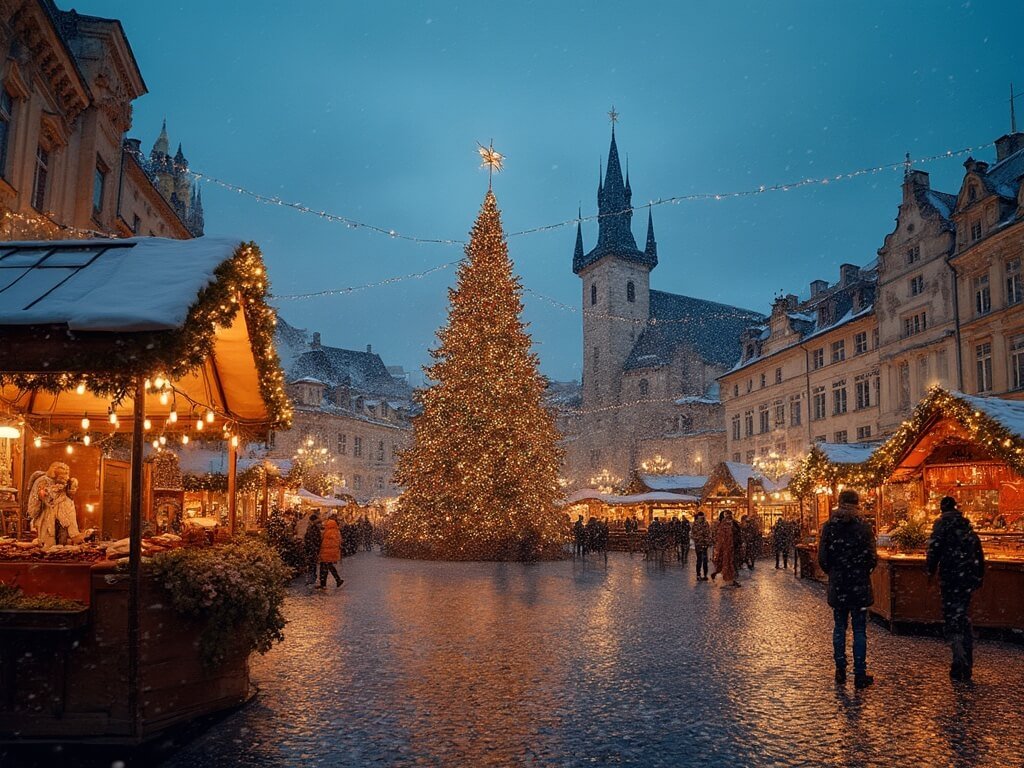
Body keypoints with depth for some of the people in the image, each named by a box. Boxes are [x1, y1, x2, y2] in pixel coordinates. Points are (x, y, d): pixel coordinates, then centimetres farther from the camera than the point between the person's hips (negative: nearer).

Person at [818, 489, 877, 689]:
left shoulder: (829, 527, -3)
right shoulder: (863, 527, -9)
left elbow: (822, 558, -3)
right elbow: (872, 558, -9)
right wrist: (864, 571, 12)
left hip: (837, 585, 2)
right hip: (860, 585, -2)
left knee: (839, 627, 13)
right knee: (859, 630, 5)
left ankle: (840, 671, 17)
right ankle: (860, 674, 7)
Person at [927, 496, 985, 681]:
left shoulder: (942, 522, -6)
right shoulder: (966, 524, 15)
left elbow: (935, 547, -16)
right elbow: (978, 550, 18)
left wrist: (931, 570, -5)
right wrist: (979, 575, 23)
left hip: (951, 576, -6)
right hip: (969, 576, 6)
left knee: (951, 618, -2)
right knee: (963, 616, 15)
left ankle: (960, 660, -14)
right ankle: (967, 666, 19)